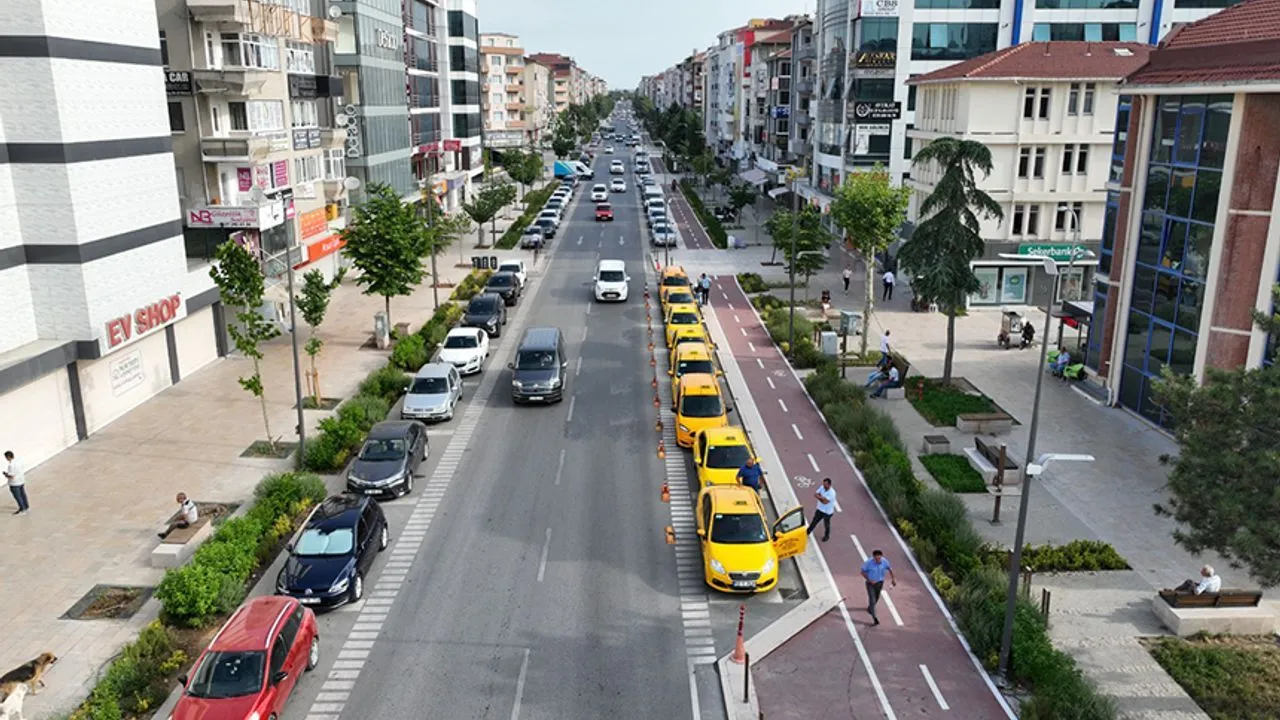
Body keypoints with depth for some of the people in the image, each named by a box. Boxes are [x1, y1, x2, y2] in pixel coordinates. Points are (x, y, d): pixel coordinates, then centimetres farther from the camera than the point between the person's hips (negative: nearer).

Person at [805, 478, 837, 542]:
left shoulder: (832, 493, -31)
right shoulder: (822, 487, -10)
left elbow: (825, 502, -35)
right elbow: (815, 494, -10)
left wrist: (820, 497, -21)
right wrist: (822, 498, -25)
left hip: (827, 512, -5)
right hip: (819, 509, 5)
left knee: (826, 524, 17)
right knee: (814, 521, 17)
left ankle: (826, 536, 42)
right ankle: (808, 532, 35)